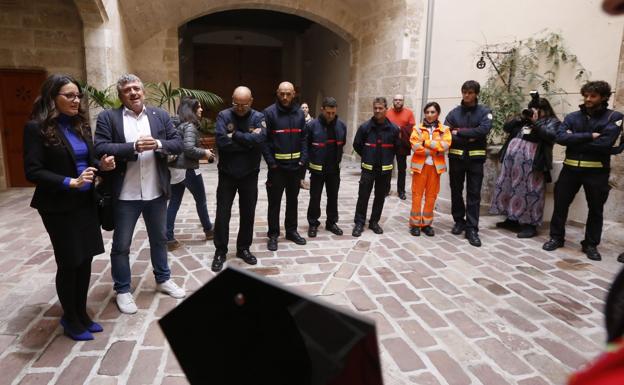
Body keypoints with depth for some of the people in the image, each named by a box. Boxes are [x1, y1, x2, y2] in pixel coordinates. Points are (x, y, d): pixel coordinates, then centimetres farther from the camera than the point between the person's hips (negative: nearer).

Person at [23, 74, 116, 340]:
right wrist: (70, 182, -24)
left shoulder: (80, 125, 7)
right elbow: (33, 171, -15)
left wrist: (101, 165, -9)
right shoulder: (37, 128, -10)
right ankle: (70, 319, 26)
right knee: (68, 262, 6)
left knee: (85, 259, 12)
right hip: (59, 206, -6)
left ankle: (81, 313, 30)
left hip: (86, 202, 6)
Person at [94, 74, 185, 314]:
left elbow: (178, 144, 1)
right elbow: (100, 148, -13)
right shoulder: (107, 118, -3)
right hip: (125, 195, -3)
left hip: (156, 192, 3)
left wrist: (158, 144, -18)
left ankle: (163, 279, 37)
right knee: (121, 245, 8)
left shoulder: (161, 116, 6)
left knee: (159, 239, 18)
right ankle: (122, 290, 25)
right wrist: (134, 147, -23)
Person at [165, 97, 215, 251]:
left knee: (174, 203, 7)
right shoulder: (190, 126, -14)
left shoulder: (178, 124, 11)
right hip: (188, 170, -7)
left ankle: (168, 239, 9)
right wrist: (204, 153, -9)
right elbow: (189, 149, -24)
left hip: (175, 169, 8)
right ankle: (208, 230, 29)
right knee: (201, 200, 12)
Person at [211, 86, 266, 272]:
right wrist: (248, 141, -18)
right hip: (227, 174, -1)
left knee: (248, 214, 11)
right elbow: (222, 141, -22)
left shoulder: (258, 117, -4)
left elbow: (259, 140, -23)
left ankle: (243, 248, 28)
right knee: (223, 214, 4)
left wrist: (235, 135, -19)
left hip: (249, 175, 1)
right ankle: (220, 251, 19)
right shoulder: (224, 116, -7)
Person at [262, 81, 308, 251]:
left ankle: (291, 230, 29)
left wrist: (303, 159, -2)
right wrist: (271, 162, -17)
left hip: (295, 165, 4)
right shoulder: (269, 113, -8)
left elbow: (303, 138, 9)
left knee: (293, 199, 15)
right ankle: (273, 235, 16)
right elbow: (264, 140, -11)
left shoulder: (299, 113, 6)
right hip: (277, 166, -4)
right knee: (274, 201, 4)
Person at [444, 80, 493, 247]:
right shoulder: (454, 112, 3)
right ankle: (459, 221, 27)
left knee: (474, 194, 0)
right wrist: (469, 138, -17)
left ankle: (472, 228, 3)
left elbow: (484, 130, -18)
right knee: (456, 191, 11)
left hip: (475, 158, -2)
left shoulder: (484, 111, 0)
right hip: (456, 157, 2)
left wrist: (459, 132, -15)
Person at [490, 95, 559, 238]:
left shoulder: (552, 122, 6)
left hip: (531, 160, -6)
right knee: (509, 187, 11)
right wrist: (521, 118, 3)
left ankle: (530, 224, 4)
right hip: (512, 157, 6)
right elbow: (506, 127, 14)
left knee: (529, 191, -4)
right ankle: (512, 218, 25)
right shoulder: (525, 119, 21)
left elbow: (551, 136, -13)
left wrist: (536, 122, -12)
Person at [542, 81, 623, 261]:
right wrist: (589, 136, -17)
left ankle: (591, 244, 22)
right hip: (571, 168, 2)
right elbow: (560, 137, -11)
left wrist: (574, 140, -11)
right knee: (560, 204, 6)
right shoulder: (572, 117, 6)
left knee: (595, 209, 8)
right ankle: (556, 237, 21)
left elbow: (604, 143, -17)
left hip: (597, 171, -2)